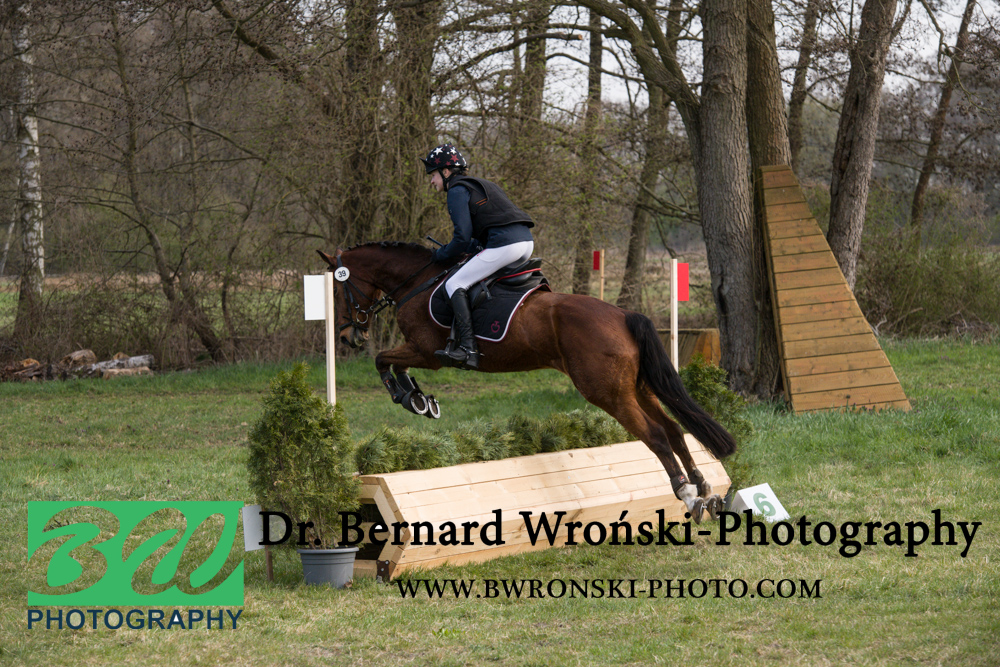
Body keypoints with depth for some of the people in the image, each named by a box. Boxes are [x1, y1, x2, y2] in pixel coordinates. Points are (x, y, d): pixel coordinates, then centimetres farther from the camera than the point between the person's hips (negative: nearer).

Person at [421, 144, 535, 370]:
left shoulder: (457, 191, -1)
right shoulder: (481, 185, 28)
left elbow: (463, 238, -8)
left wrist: (441, 254, 7)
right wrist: (471, 247, 25)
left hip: (505, 245, -10)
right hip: (526, 241, 10)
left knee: (455, 284, -6)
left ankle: (468, 349, -20)